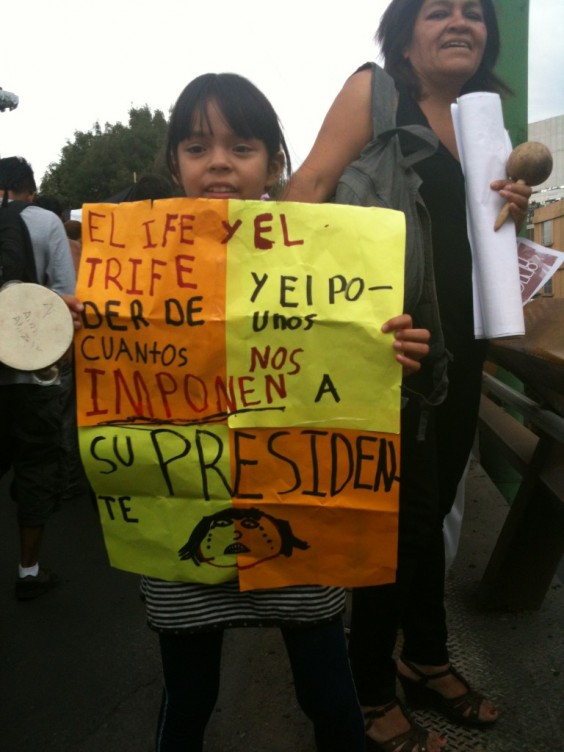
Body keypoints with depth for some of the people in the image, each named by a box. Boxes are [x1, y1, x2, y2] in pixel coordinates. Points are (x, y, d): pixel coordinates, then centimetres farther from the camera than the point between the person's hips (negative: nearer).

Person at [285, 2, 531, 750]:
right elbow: (310, 188, -13)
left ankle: (427, 659, 38)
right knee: (406, 513, -1)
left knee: (431, 506, 17)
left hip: (456, 347, 7)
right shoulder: (375, 90, -2)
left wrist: (512, 214, 1)